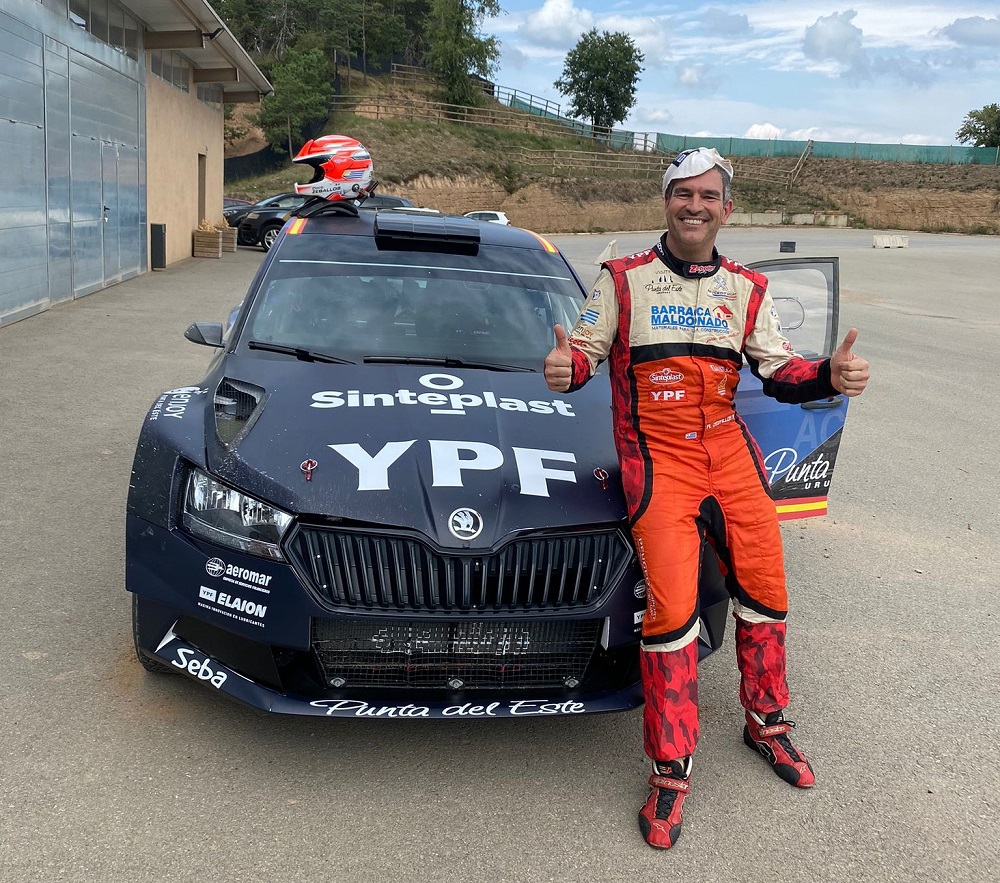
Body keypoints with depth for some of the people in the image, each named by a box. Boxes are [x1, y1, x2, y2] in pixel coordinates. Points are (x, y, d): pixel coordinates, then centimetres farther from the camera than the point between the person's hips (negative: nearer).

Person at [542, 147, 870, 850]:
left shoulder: (746, 289, 11)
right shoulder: (623, 280, 1)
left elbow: (778, 369, 10)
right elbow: (585, 353, 1)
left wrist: (831, 375, -11)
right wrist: (565, 370, -24)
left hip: (729, 450, 5)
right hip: (657, 458, -4)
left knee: (765, 590, 8)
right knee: (672, 607, -12)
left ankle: (766, 723, 32)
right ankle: (672, 773, 1)